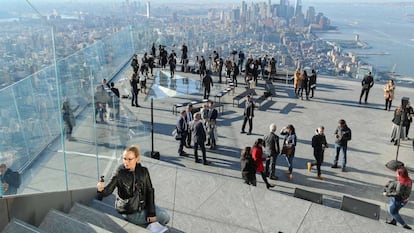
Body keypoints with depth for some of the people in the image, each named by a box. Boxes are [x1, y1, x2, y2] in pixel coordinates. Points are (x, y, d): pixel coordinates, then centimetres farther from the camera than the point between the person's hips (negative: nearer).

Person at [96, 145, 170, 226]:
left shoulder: (143, 171, -8)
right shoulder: (119, 174, -16)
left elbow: (149, 191, -5)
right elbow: (108, 190, -18)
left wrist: (151, 212, -9)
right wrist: (101, 189, -43)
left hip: (143, 205, 4)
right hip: (129, 212, -4)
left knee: (165, 217, 3)